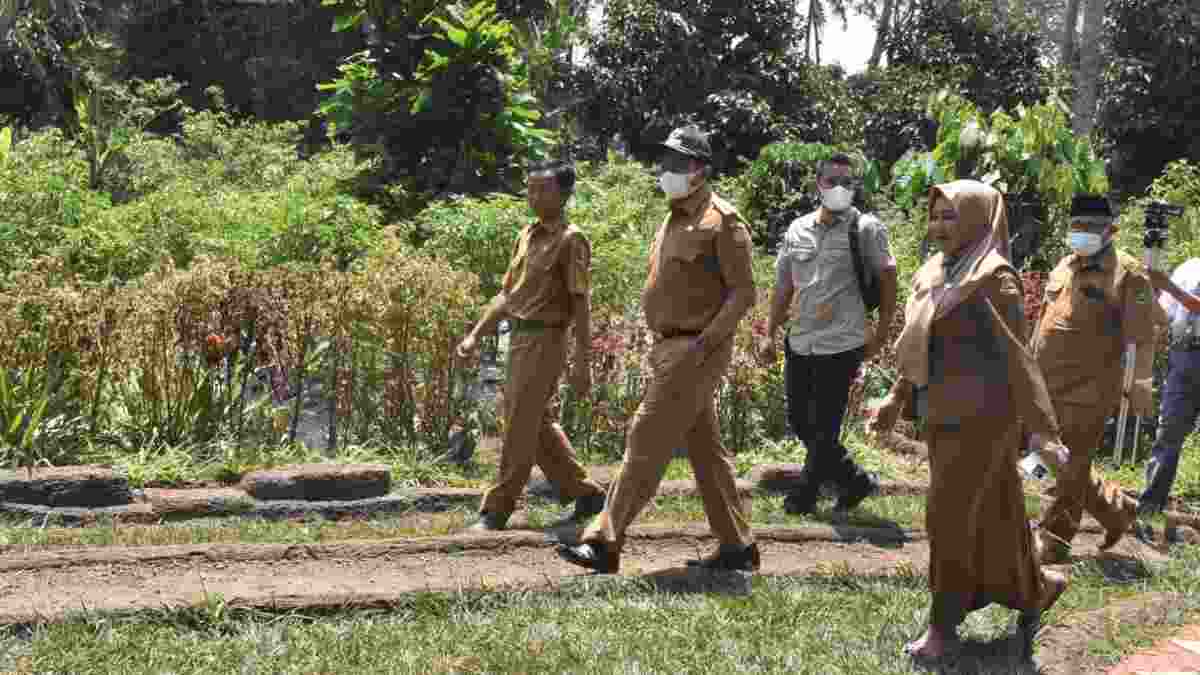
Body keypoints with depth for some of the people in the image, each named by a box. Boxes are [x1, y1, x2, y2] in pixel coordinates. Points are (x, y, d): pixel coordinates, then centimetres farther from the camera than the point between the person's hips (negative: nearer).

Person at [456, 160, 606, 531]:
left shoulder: (571, 240, -10)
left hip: (545, 340, -8)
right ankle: (585, 493, 24)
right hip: (519, 337, 8)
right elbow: (507, 294, 19)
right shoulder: (526, 236, 14)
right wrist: (475, 335, 13)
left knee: (520, 427, -6)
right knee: (539, 426, 13)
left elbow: (581, 304, -13)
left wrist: (583, 362, -16)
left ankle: (497, 509, 1)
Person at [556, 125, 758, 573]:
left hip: (695, 351, -9)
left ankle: (604, 543, -9)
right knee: (706, 450, 12)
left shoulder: (721, 221, -11)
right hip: (670, 347, 9)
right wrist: (660, 346, 16)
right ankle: (737, 546, 19)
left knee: (646, 442, -11)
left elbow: (743, 292, -14)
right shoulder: (674, 219, 16)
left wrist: (705, 343, -20)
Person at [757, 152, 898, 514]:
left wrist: (882, 332, -2)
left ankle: (805, 494, 15)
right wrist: (769, 334, 11)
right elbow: (784, 285, 14)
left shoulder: (866, 228, -5)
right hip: (799, 342, 6)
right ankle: (855, 480, 27)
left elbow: (887, 277, 0)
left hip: (841, 345, -6)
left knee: (824, 427, -1)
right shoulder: (798, 229, 8)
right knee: (799, 420, 12)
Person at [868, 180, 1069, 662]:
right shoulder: (931, 275, 9)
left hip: (981, 413, -7)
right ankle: (1034, 588, 34)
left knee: (949, 514, -4)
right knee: (992, 512, 15)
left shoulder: (993, 279, -14)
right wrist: (896, 401, 21)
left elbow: (1017, 357, -14)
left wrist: (1044, 430, -15)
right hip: (942, 414, 7)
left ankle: (944, 627, 8)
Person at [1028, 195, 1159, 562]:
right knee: (1059, 463, 15)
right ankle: (1118, 510, 33)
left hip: (1090, 390, -8)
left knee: (1071, 467, -2)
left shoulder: (1128, 274, -9)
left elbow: (1143, 337, -11)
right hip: (1049, 387, 8)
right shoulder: (1063, 267, 14)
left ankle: (1053, 543, 9)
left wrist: (1140, 384, -16)